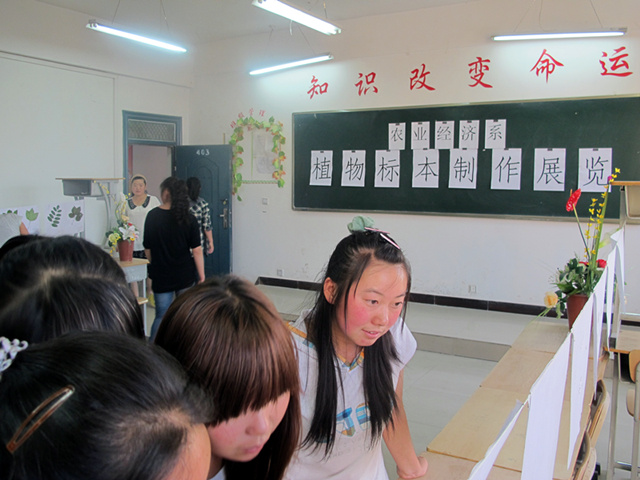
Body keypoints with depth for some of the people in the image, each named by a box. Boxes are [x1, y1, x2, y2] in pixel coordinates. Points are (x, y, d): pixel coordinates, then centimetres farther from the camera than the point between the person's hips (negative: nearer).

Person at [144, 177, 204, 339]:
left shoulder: (152, 216, -4)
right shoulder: (189, 219, -7)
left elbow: (148, 249, 4)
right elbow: (196, 250, -8)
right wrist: (201, 276, 0)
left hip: (161, 276, 0)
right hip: (185, 275, 0)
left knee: (161, 316, 8)